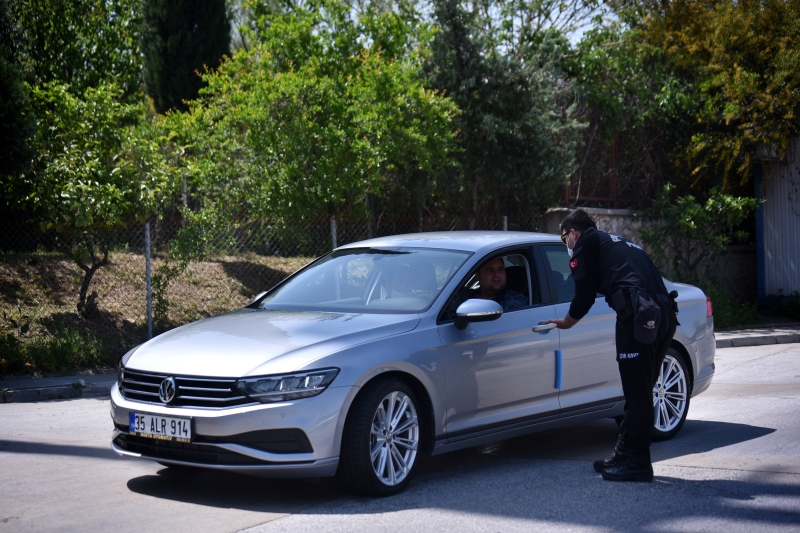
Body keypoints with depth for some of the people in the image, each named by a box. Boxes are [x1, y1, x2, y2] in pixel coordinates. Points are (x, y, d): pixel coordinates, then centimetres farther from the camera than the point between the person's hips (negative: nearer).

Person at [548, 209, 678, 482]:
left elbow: (585, 292, 7)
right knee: (640, 393, 16)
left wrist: (566, 322, 22)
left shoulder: (587, 242, 10)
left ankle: (637, 464, 0)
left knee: (637, 394, -4)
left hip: (639, 315, -8)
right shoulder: (620, 243, 34)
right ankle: (624, 454, 25)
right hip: (665, 314, 9)